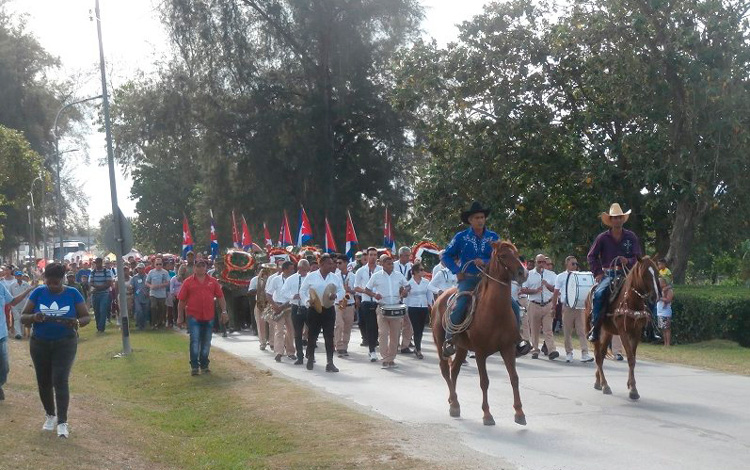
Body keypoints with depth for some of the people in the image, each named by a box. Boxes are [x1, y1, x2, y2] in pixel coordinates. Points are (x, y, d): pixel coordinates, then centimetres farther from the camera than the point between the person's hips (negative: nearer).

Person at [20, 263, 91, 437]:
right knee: (43, 382, 11)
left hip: (65, 344, -2)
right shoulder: (38, 292, -4)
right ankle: (50, 415, 32)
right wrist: (34, 317, -25)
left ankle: (62, 422, -9)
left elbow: (86, 317, -2)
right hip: (40, 344, 2)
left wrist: (77, 322, -25)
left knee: (60, 380, -13)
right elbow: (23, 317, -2)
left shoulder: (72, 293, -6)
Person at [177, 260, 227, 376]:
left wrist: (224, 311, 0)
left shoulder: (213, 281, 7)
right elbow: (181, 300, 2)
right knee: (195, 341, -8)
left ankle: (204, 365, 24)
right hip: (193, 316, -3)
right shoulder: (188, 282, 1)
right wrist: (180, 317, 1)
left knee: (206, 342, 12)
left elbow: (220, 297, 9)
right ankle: (194, 366, -2)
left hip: (208, 317, 3)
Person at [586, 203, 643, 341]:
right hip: (608, 274, -2)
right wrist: (598, 273, -3)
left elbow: (637, 257, 5)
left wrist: (628, 261, -17)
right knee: (599, 294, -29)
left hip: (626, 273, 2)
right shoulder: (603, 238, 3)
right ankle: (595, 327, -22)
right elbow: (591, 256, 7)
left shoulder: (631, 237, 6)